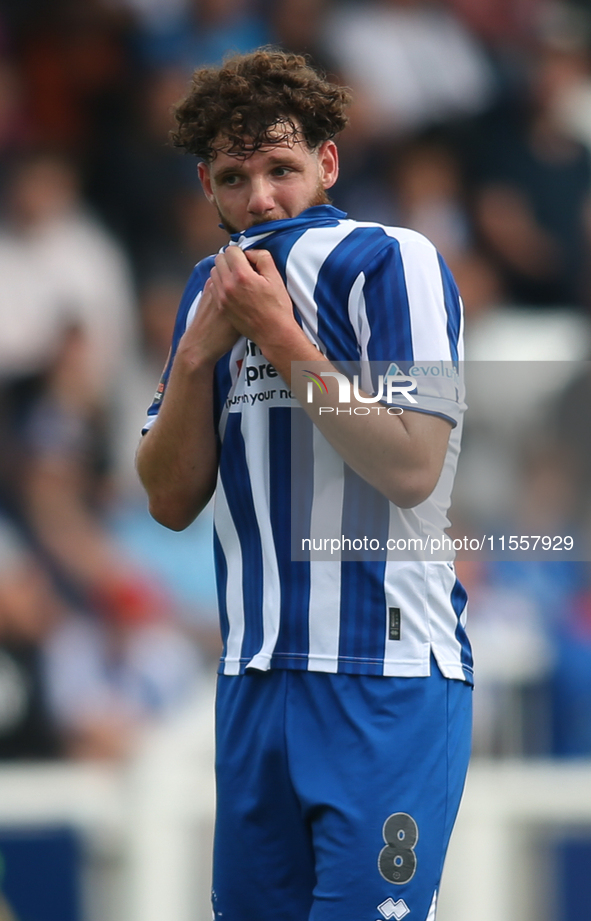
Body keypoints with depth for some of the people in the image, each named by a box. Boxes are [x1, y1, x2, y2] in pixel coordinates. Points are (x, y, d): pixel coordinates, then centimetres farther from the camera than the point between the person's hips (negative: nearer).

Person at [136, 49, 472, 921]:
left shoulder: (389, 260, -6)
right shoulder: (214, 287, 16)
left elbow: (411, 469, -16)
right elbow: (172, 500, 12)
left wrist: (280, 336, -13)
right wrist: (200, 351, -2)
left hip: (382, 679, -7)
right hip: (255, 676, 7)